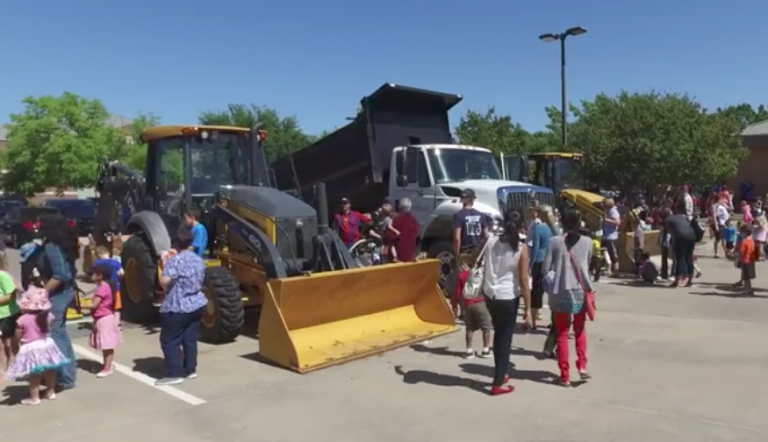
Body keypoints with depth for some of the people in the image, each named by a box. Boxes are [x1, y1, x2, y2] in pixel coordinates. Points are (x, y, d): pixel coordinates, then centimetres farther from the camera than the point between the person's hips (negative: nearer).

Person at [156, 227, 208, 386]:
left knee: (169, 340, 2)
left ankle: (175, 374, 1)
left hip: (177, 308, -8)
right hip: (197, 304, 8)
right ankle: (190, 370, 20)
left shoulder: (176, 259, -17)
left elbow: (164, 281, -28)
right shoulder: (199, 260, 8)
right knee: (190, 339, 14)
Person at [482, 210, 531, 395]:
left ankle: (500, 374, 35)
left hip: (490, 294, 5)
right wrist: (528, 308, -9)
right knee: (505, 338, 6)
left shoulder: (491, 241, -2)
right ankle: (498, 384, 10)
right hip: (508, 298, -5)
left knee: (499, 334, 22)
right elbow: (523, 280, -14)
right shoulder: (521, 249, -13)